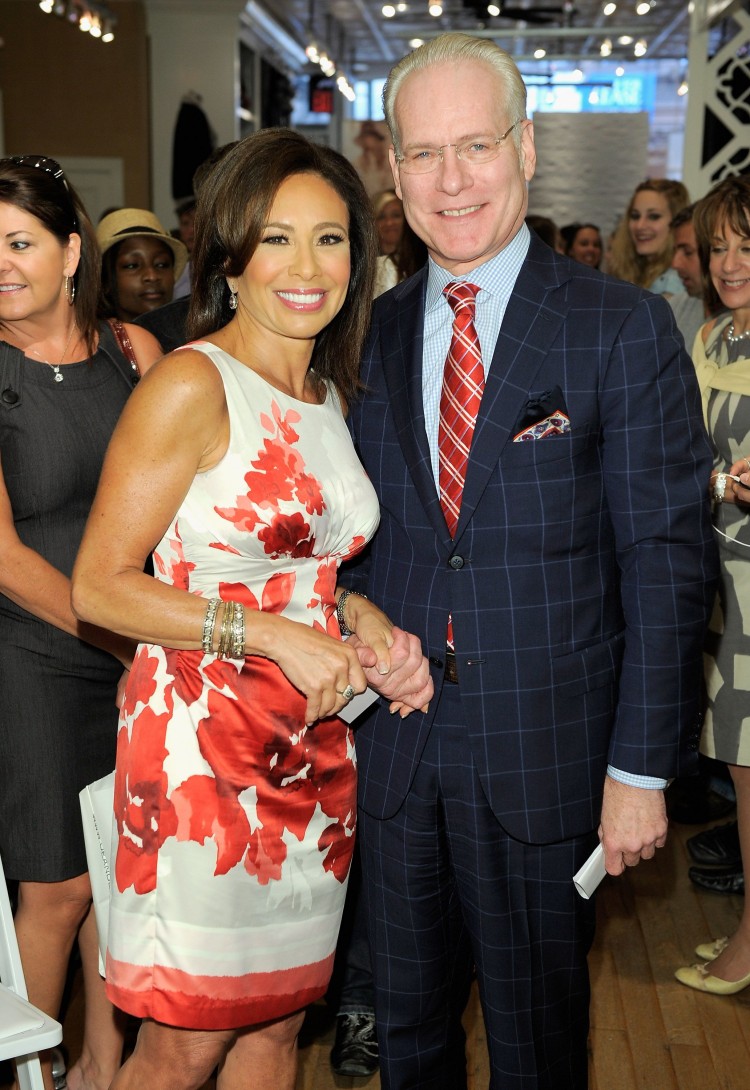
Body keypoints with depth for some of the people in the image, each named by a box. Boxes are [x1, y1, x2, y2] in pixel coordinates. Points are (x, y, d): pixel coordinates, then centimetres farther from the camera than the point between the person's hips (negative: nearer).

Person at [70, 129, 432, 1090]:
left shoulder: (330, 393, 11)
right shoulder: (192, 385, -12)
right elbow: (98, 587, -15)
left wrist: (364, 623, 2)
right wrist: (273, 636, -20)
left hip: (314, 749, 7)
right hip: (202, 739, -7)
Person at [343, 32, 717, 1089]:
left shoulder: (625, 329, -9)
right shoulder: (372, 335, 4)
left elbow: (667, 559, -11)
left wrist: (641, 768, -13)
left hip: (543, 753, -3)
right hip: (392, 743, 4)